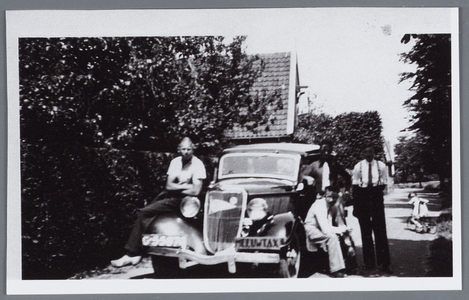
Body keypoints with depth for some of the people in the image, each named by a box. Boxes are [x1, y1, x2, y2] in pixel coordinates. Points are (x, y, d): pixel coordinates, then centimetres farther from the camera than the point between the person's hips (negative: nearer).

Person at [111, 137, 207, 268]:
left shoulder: (197, 164, -11)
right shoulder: (175, 162, 8)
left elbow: (195, 191, -19)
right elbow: (169, 185, 3)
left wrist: (176, 187, -9)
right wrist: (184, 186, -11)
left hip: (182, 201, -8)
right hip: (169, 196, 8)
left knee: (144, 213, -18)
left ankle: (133, 254, -12)